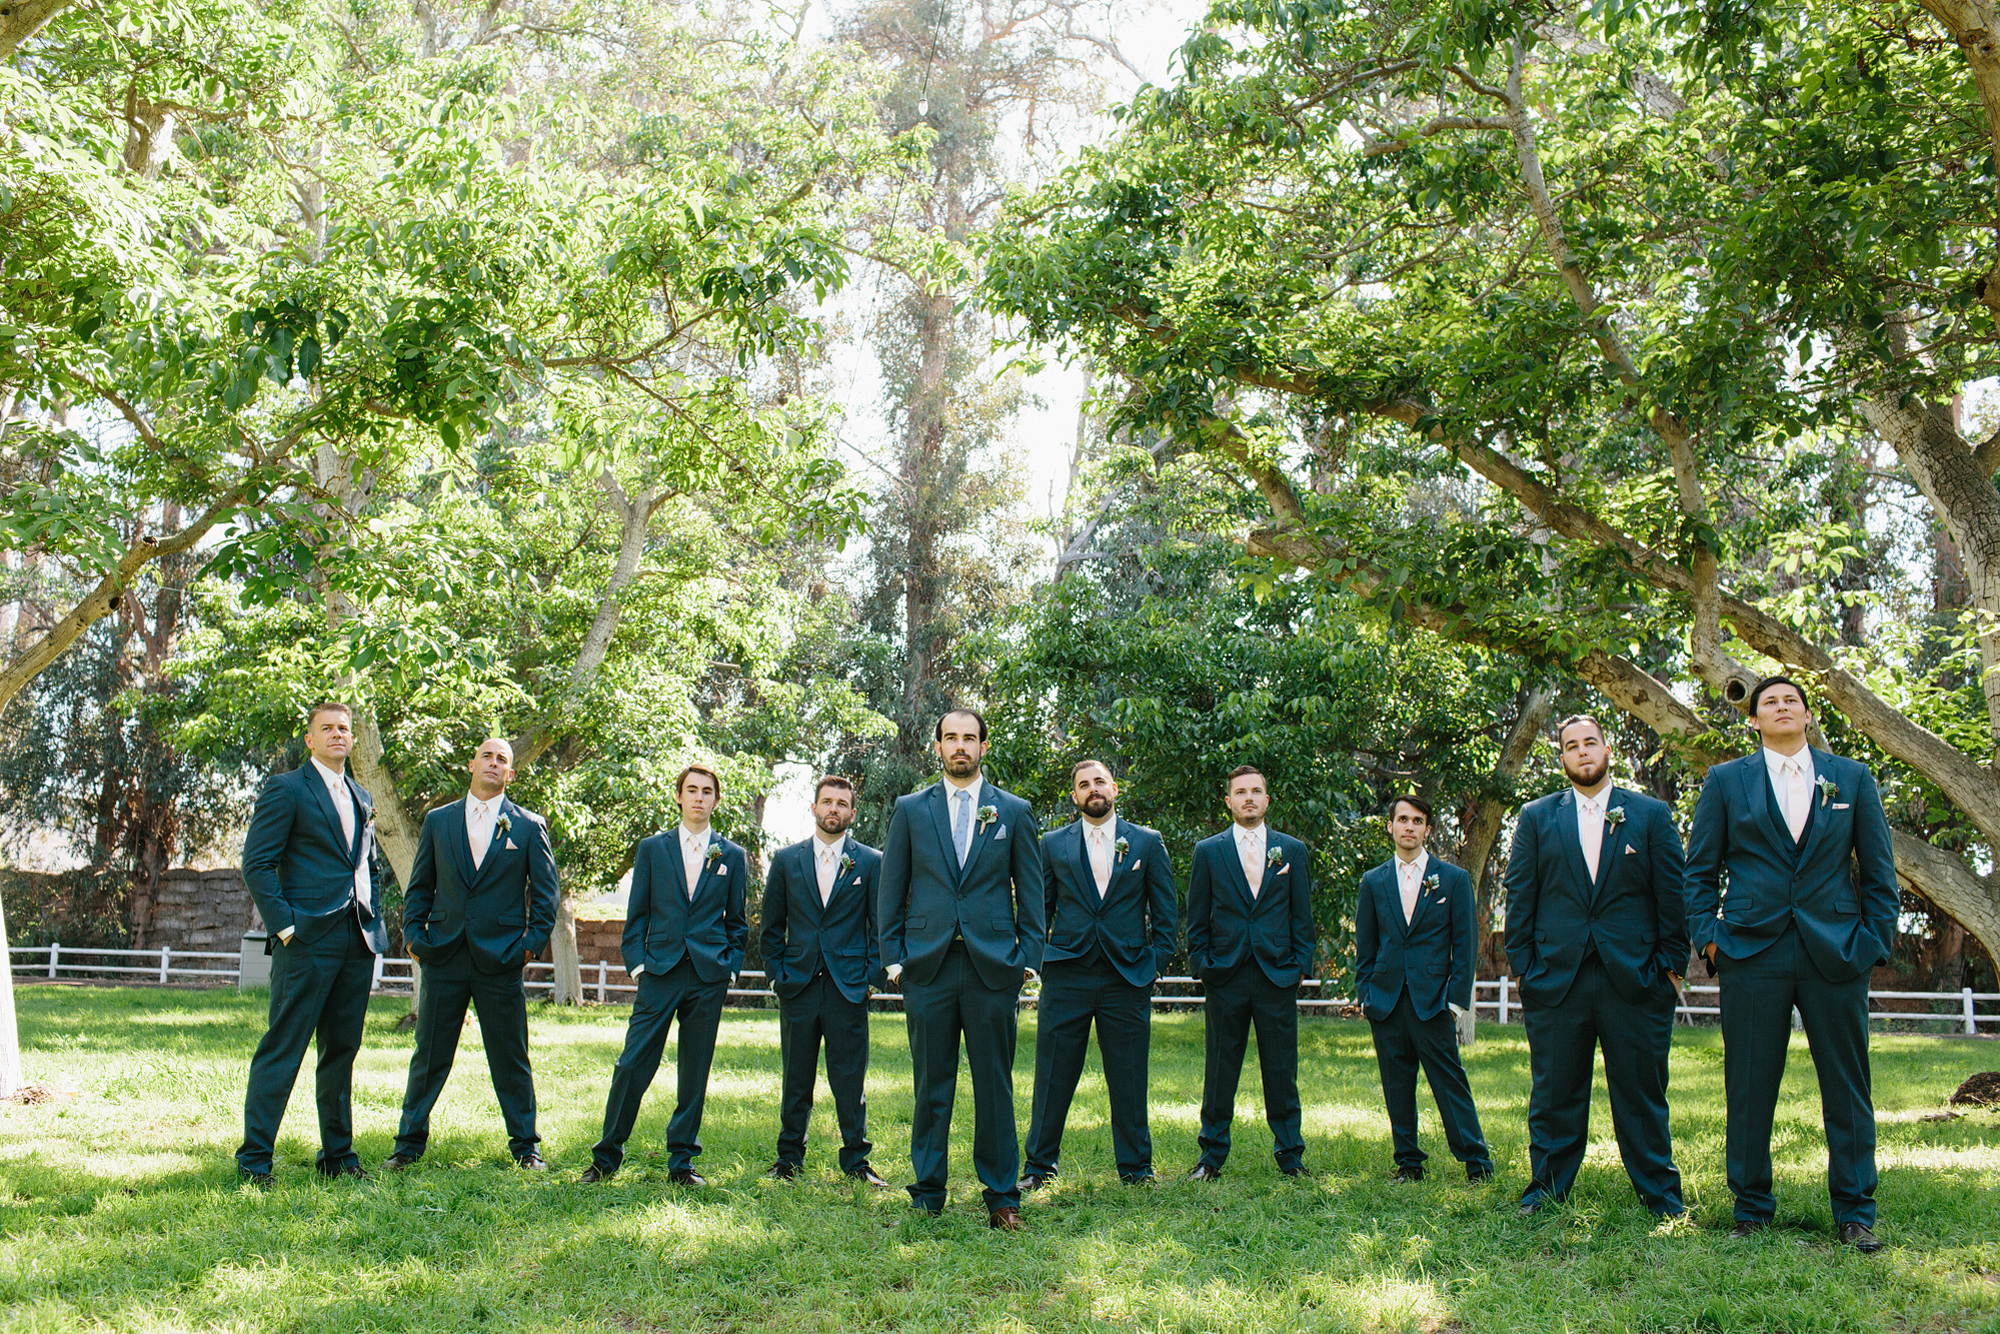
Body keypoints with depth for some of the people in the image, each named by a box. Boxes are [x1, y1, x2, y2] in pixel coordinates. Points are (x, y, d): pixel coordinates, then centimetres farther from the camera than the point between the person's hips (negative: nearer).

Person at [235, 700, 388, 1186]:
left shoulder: (362, 799, 20)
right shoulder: (286, 789, -2)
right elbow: (257, 864, -7)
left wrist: (375, 922, 13)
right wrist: (284, 925, -14)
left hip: (358, 942, 7)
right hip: (308, 940, -7)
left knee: (343, 1048, 12)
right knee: (282, 1050, -5)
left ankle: (338, 1154, 20)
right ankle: (254, 1159, 1)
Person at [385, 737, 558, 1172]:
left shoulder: (529, 826, 5)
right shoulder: (438, 821, 10)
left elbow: (545, 892, 6)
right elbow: (419, 887, 13)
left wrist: (532, 944, -2)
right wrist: (414, 937, 2)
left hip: (502, 959, -1)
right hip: (443, 957, 2)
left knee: (511, 1059, 4)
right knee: (429, 1056, 7)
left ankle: (525, 1147, 15)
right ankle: (409, 1144, 19)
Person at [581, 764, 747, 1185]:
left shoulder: (732, 856, 10)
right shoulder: (652, 848, 9)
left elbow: (737, 922, 14)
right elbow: (636, 916, 9)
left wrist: (730, 967, 4)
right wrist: (637, 963, -1)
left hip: (709, 977, 1)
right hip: (660, 972, -1)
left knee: (695, 1071, 5)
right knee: (633, 1065, -3)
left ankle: (681, 1161, 15)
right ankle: (606, 1157, 9)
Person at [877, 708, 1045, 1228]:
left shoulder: (1014, 812, 8)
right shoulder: (910, 810, 9)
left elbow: (1031, 892, 8)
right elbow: (890, 889, 10)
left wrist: (1029, 958, 0)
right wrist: (893, 956, 2)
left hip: (993, 967, 0)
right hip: (928, 968, 1)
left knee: (995, 1086, 4)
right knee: (931, 1087, 6)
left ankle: (1002, 1195, 13)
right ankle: (927, 1193, 16)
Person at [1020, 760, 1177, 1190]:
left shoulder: (1146, 842, 8)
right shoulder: (1053, 844, 9)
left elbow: (1166, 915, 9)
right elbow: (1039, 910, 12)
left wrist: (1152, 964, 0)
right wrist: (1037, 960, 1)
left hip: (1127, 977, 0)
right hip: (1065, 977, 0)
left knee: (1129, 1081, 4)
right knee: (1052, 1077, 2)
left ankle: (1136, 1167, 16)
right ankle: (1039, 1166, 14)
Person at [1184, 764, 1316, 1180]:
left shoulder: (1293, 851, 10)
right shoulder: (1208, 851, 7)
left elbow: (1302, 916, 10)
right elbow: (1197, 920, 8)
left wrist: (1299, 965, 1)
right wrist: (1203, 966, -1)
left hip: (1278, 975, 1)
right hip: (1225, 976, 0)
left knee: (1282, 1070, 4)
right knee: (1220, 1071, 4)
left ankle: (1290, 1155, 15)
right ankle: (1212, 1157, 13)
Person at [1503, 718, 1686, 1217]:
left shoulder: (1652, 815, 9)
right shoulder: (1536, 818, 10)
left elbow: (1672, 894, 7)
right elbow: (1519, 896, 8)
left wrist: (1672, 962, 0)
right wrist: (1522, 965, 1)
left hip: (1635, 978, -1)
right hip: (1556, 978, 1)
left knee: (1643, 1092, 5)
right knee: (1554, 1092, 6)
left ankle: (1660, 1193, 17)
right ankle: (1547, 1189, 17)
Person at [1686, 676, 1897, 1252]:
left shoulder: (1853, 778, 11)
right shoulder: (1725, 781, 9)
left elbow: (1878, 870, 11)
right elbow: (1700, 870, 10)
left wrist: (1875, 939, 2)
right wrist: (1707, 936, -1)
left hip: (1836, 953, 1)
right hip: (1752, 951, -1)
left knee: (1848, 1086, 4)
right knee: (1750, 1087, 2)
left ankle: (1855, 1211, 16)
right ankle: (1751, 1207, 14)